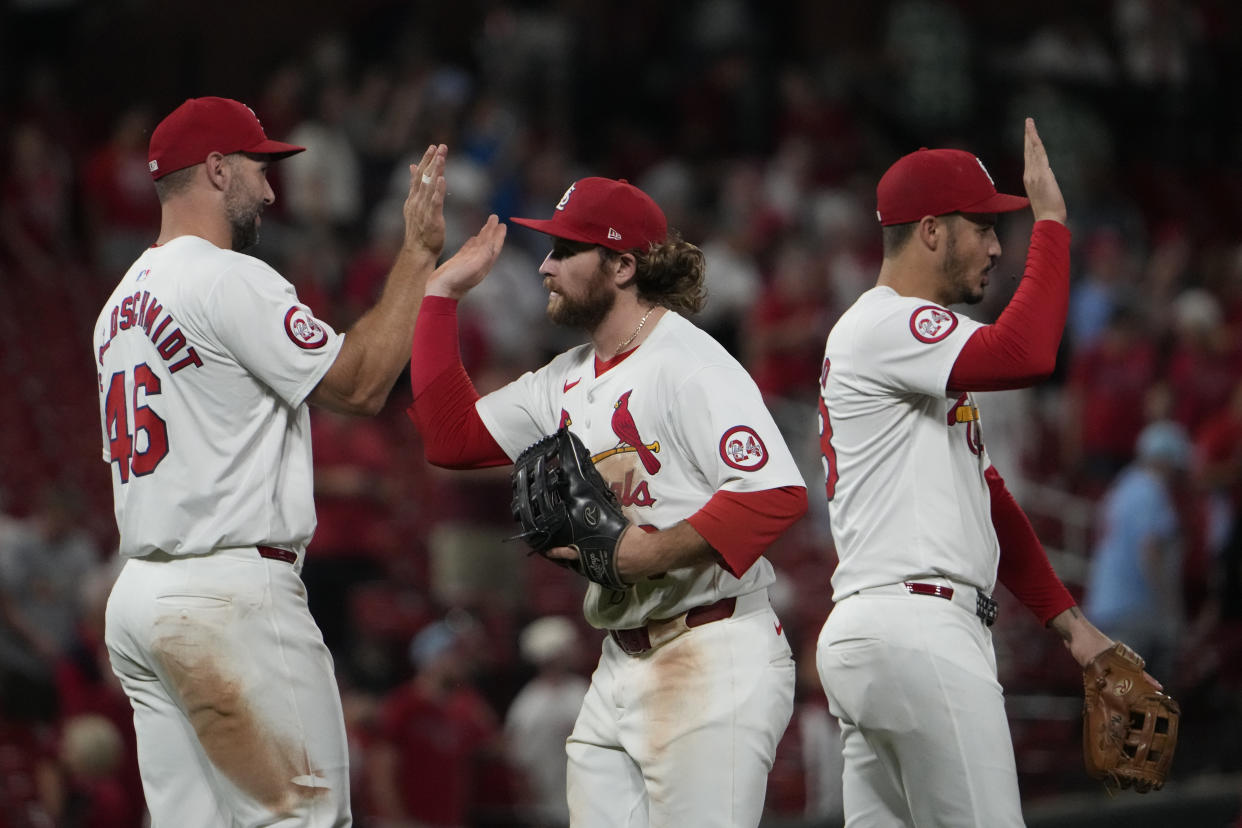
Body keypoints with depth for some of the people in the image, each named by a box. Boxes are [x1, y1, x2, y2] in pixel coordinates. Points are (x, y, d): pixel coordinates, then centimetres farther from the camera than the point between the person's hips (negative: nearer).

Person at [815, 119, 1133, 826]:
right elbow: (1026, 356, -26)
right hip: (915, 629, -11)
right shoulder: (886, 325, -8)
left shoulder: (915, 339, 25)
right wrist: (1051, 220, -15)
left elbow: (984, 496, 24)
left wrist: (1069, 619, 18)